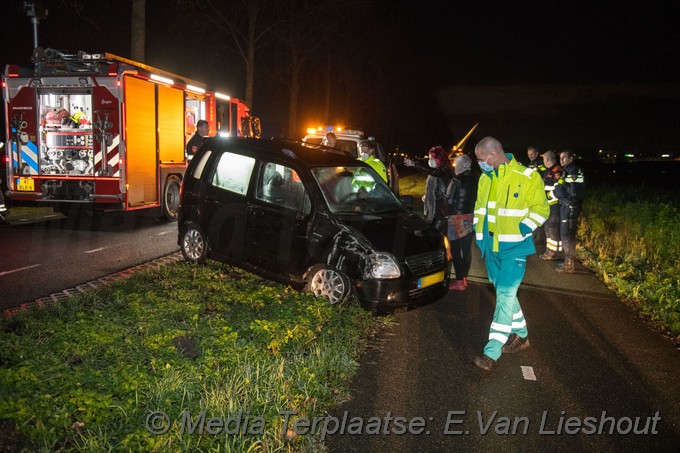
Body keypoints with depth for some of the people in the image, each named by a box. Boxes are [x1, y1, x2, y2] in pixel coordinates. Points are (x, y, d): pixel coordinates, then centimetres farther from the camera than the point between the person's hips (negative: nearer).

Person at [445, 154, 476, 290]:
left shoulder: (456, 180, -14)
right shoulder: (473, 181, 5)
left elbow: (448, 200, -11)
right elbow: (475, 199, 9)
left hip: (458, 219, -7)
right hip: (470, 218, 7)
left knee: (455, 250, 0)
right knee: (466, 249, 12)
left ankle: (459, 281, 2)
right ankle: (464, 278, 21)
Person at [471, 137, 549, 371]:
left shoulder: (527, 177, -11)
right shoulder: (485, 178, 8)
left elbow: (540, 208, -6)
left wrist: (525, 228, -18)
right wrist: (479, 233, 10)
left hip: (514, 246, -7)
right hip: (491, 246, 7)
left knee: (505, 295, -10)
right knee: (503, 292, 17)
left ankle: (491, 352, -9)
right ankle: (520, 335, 36)